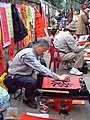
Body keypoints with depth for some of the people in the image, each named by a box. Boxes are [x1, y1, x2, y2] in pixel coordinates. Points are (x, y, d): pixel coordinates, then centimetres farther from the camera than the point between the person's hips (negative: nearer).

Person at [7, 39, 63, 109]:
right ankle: (27, 100, -5)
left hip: (24, 73, 9)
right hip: (15, 76, -9)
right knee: (32, 81, -30)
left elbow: (39, 67, 2)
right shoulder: (28, 54, -30)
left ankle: (33, 92, 20)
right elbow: (39, 68, -36)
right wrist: (57, 77, -37)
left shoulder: (34, 53, -1)